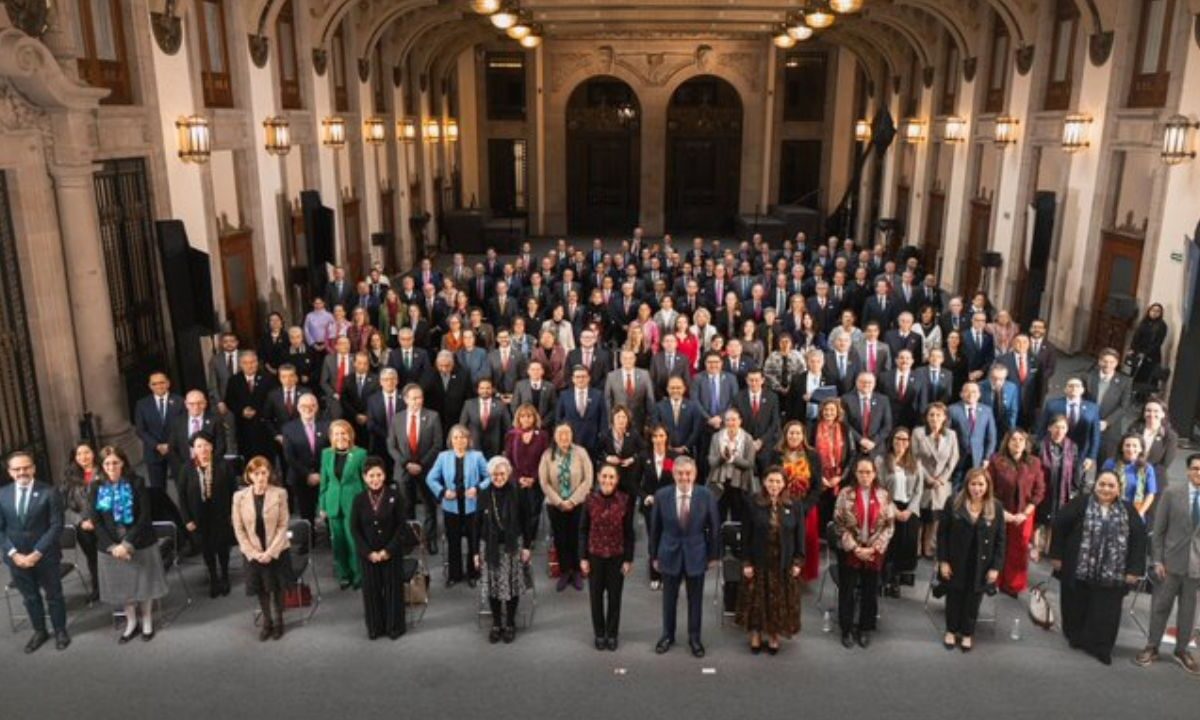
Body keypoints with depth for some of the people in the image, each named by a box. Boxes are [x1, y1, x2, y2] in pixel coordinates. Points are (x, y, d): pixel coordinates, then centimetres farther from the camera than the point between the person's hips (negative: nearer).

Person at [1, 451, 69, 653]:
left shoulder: (49, 493, -11)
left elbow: (56, 526, -12)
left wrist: (36, 553, -18)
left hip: (45, 556, -3)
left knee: (53, 595, 13)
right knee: (30, 597, 18)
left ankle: (60, 631, 31)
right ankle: (39, 632, 36)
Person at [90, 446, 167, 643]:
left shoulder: (137, 483, -9)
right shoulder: (96, 488, -2)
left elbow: (144, 517, -13)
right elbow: (96, 521, -4)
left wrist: (128, 544, -19)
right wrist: (113, 546, -14)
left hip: (140, 543, -2)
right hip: (110, 547, 2)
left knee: (143, 582, 10)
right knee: (122, 585, 13)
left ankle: (147, 622, 30)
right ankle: (131, 623, 33)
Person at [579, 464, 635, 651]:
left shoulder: (625, 500, -10)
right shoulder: (590, 499, -8)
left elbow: (629, 532, -4)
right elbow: (583, 530, -2)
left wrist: (628, 559, -4)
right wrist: (583, 557, -3)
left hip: (617, 556, -1)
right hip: (595, 555, 1)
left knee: (614, 596, 12)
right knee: (596, 596, 12)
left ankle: (612, 634, 29)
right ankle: (599, 634, 29)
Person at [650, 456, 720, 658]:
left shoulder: (706, 495, -12)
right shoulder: (662, 496, -10)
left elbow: (714, 527, -3)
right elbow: (655, 528, -1)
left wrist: (713, 555, 0)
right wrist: (654, 555, 2)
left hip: (696, 554, 0)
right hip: (670, 554, 0)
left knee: (695, 599, 13)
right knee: (669, 598, 15)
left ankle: (694, 638, 31)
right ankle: (668, 635, 34)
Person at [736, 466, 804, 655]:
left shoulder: (795, 505, -4)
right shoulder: (753, 503, -9)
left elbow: (800, 535, 1)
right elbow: (746, 535, -7)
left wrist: (798, 561, -3)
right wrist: (746, 562, -9)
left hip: (784, 563, 1)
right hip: (758, 561, -1)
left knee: (780, 601, 11)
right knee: (756, 600, 10)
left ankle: (774, 636, 27)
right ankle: (755, 635, 26)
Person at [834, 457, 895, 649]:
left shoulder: (883, 496, -2)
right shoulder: (846, 494, -7)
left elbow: (889, 526, -2)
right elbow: (839, 525, -8)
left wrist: (874, 548, -11)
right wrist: (855, 548, -14)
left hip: (875, 552, 2)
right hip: (849, 551, -1)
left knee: (870, 592, 13)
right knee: (847, 591, 8)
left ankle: (865, 629, 30)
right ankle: (847, 629, 24)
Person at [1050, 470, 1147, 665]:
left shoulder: (1128, 510, 3)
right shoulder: (1081, 503, -5)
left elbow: (1139, 539, 2)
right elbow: (1060, 526, -3)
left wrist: (1134, 569, -3)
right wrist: (1057, 555, -3)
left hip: (1112, 574, 1)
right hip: (1078, 569, -1)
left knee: (1105, 614, 4)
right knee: (1077, 607, 12)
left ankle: (1100, 647, 17)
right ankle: (1076, 637, 32)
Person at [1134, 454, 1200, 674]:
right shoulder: (1171, 493, -4)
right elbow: (1159, 530, -1)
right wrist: (1157, 560, -5)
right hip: (1172, 561, -1)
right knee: (1160, 606, 8)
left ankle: (1182, 650, 27)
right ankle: (1151, 647, 21)